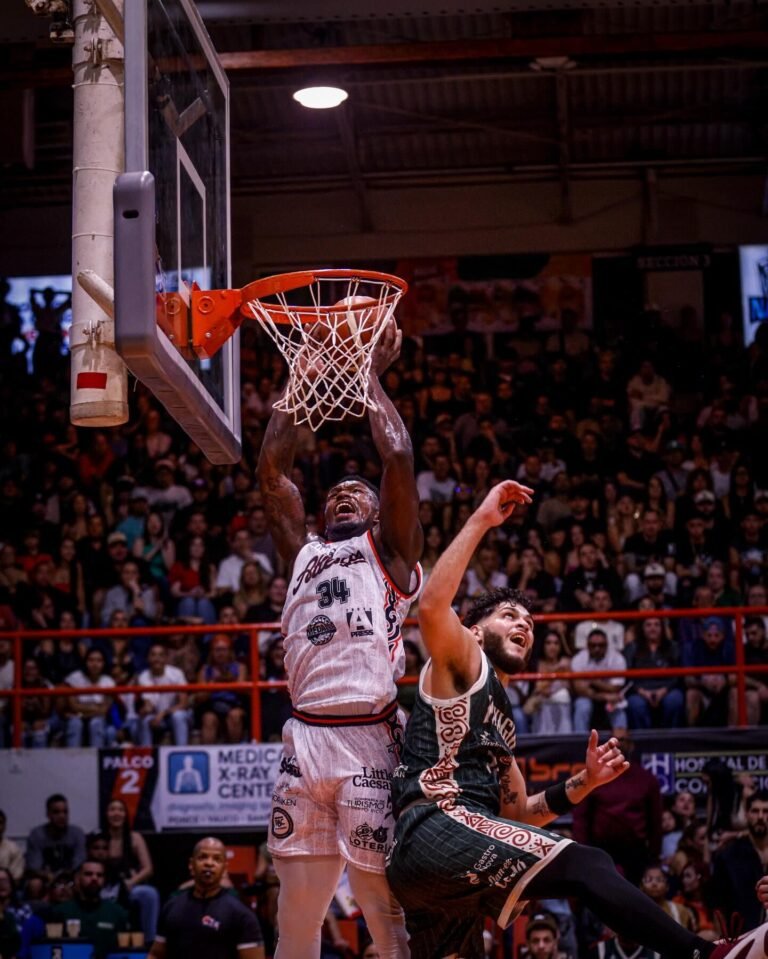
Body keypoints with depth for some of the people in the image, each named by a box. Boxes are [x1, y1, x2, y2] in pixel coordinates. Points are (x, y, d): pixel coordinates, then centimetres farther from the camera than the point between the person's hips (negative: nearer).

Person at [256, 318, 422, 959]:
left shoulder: (390, 551, 12)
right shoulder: (303, 554, 24)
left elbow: (398, 457, 0)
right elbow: (272, 471, 17)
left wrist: (370, 374, 10)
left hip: (371, 739, -4)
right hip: (306, 739, 4)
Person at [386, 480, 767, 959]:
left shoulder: (501, 719, 33)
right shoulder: (463, 665, 9)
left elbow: (519, 813, 33)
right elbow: (432, 607, -13)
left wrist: (583, 783, 17)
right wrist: (482, 520, -10)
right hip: (437, 826, -10)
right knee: (585, 864, -23)